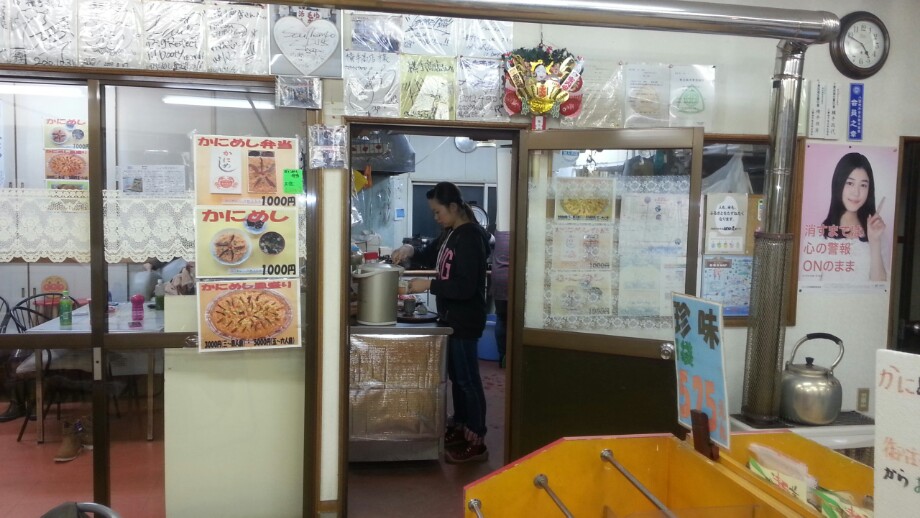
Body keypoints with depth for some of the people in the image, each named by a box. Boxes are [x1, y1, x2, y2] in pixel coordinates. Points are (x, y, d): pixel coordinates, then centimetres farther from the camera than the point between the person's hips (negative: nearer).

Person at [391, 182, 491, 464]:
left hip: (465, 320, -10)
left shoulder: (471, 237, -20)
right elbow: (430, 255, 26)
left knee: (468, 379, -2)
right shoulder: (451, 233, 9)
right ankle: (459, 428, 32)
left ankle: (476, 443, 7)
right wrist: (410, 250, 6)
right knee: (456, 376, 18)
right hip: (451, 316, 10)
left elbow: (466, 287, -26)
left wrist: (428, 285, -22)